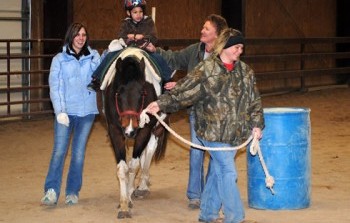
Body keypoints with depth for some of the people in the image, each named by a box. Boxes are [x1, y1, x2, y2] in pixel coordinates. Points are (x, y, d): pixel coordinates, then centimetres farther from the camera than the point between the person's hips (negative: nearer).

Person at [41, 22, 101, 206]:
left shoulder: (93, 57, 7)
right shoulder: (60, 59, 1)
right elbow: (54, 87, -3)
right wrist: (60, 111, -13)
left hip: (86, 111, 2)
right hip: (65, 112, -2)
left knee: (79, 153, 6)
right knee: (59, 151, -9)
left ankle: (73, 192, 14)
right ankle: (51, 191, -9)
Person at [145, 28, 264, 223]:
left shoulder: (245, 71, 9)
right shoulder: (206, 70, -8)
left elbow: (255, 100, 13)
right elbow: (183, 91, -10)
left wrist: (256, 125, 7)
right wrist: (161, 103, -18)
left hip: (235, 133, 6)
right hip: (213, 131, -5)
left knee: (218, 172, 13)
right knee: (229, 173, -7)